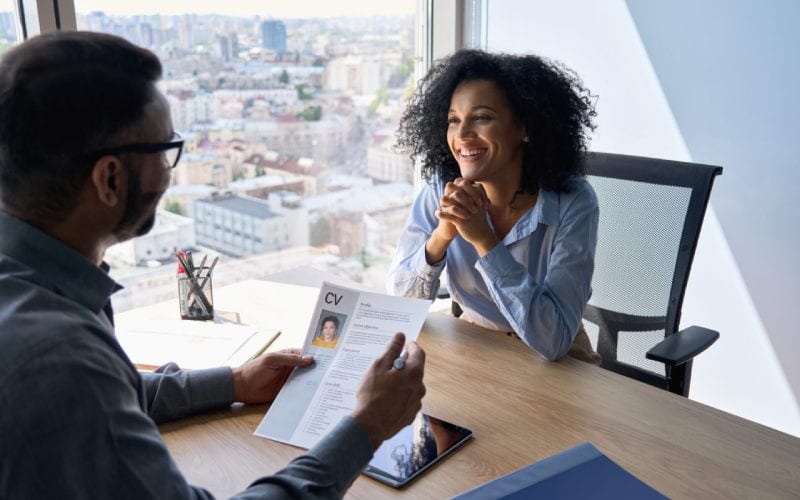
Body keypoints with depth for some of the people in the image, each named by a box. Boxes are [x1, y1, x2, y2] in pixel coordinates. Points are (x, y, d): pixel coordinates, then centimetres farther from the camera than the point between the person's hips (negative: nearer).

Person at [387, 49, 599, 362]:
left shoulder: (572, 204, -19)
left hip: (556, 367, -2)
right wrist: (442, 234, -26)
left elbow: (552, 342, -26)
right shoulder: (441, 189, -11)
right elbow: (399, 304, -11)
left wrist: (484, 239, -30)